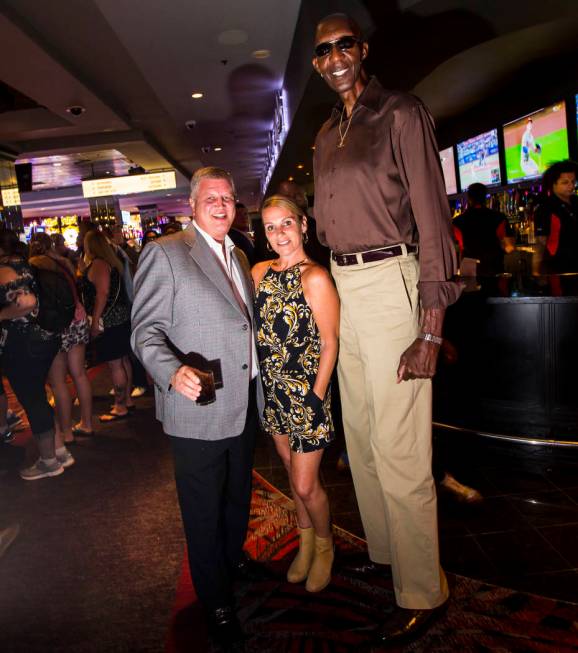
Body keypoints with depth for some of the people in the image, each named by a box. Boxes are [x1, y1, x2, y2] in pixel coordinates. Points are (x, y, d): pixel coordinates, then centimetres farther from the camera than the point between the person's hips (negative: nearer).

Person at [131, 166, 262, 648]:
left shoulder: (238, 256, 12)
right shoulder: (165, 254, -11)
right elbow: (146, 332, -16)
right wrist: (174, 371, -33)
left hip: (244, 405, 7)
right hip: (198, 412, -7)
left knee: (238, 497, 25)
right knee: (205, 513, 10)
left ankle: (235, 561, 51)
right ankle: (216, 602, 33)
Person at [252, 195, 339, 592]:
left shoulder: (315, 278, -15)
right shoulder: (260, 272, 4)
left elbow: (330, 343, -13)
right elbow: (259, 331, 10)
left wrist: (316, 396, -12)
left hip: (306, 391, -6)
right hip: (273, 389, 6)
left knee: (305, 484, 2)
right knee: (292, 469, 21)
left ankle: (324, 546, 33)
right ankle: (305, 541, 43)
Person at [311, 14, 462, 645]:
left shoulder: (401, 113, -3)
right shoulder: (325, 136, 18)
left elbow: (432, 216, -11)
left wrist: (430, 330, -18)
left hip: (390, 282, -7)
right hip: (340, 286, 8)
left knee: (397, 448, -3)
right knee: (360, 434, 15)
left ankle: (420, 594, 16)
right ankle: (383, 551, 35)